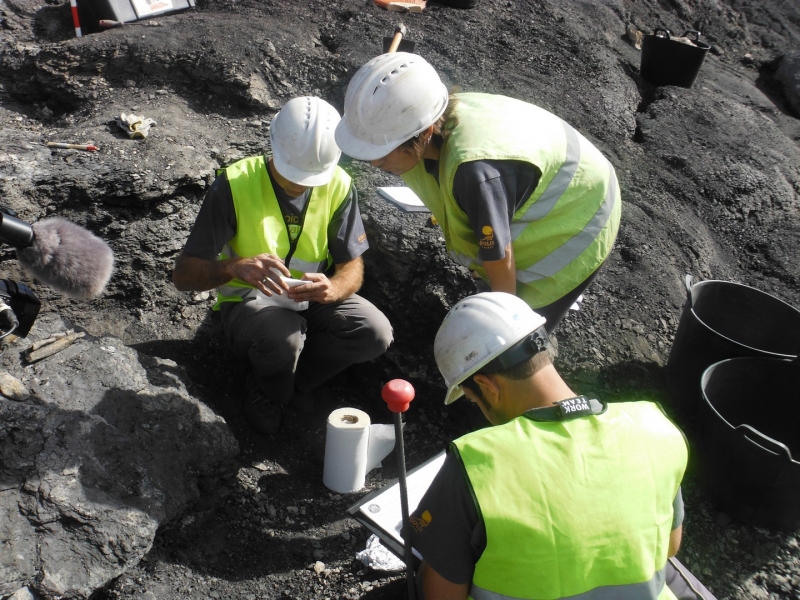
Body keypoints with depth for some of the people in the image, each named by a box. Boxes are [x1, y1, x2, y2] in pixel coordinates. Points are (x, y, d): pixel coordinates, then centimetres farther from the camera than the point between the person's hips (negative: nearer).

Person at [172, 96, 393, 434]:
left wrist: (333, 288, -32)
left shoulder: (338, 185, -11)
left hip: (312, 302, 4)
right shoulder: (235, 184, -21)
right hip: (248, 303, -3)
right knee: (282, 336, -37)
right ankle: (270, 391, 1)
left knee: (375, 333, -23)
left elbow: (352, 266, -6)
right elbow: (184, 275, -20)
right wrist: (234, 267, -42)